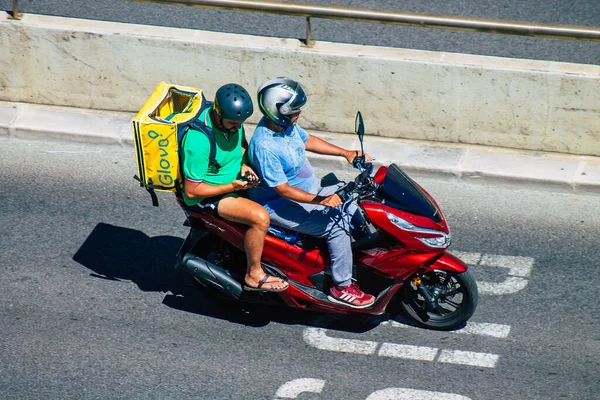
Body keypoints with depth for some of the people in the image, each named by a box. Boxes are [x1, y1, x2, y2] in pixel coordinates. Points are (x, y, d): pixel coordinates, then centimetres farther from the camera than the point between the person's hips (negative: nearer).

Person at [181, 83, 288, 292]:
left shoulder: (232, 122, -7)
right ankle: (254, 276, -9)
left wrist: (243, 165, -4)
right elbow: (191, 191, -25)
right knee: (260, 217, -27)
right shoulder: (198, 143, -32)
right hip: (208, 194, -9)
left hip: (233, 180, 9)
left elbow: (241, 145, 17)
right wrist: (231, 187, -25)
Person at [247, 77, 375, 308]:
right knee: (337, 225, -20)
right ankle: (341, 287, -7)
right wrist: (320, 200, -34)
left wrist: (345, 153, 10)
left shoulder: (286, 124, -5)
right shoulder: (264, 146, -31)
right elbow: (282, 189, -29)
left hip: (308, 190, 10)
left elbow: (307, 140, 15)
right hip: (281, 206, -10)